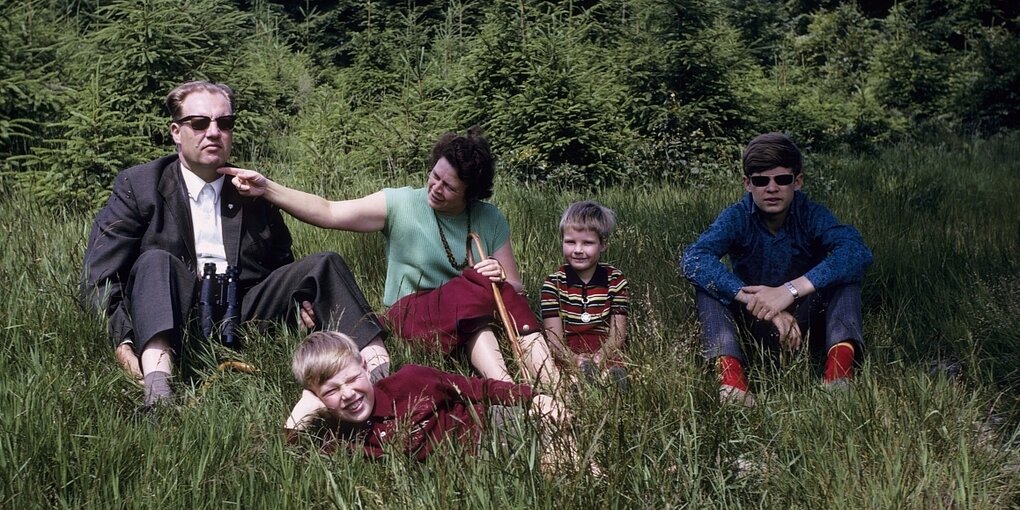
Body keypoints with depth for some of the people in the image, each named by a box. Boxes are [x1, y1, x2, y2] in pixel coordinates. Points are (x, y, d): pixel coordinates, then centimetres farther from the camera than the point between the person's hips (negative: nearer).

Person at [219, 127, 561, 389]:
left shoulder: (491, 221, 7)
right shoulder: (400, 204, -1)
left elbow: (516, 288, 10)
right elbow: (328, 213, -8)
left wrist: (501, 276, -13)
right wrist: (267, 189, -18)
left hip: (475, 317, 3)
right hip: (410, 313, -3)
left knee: (500, 289, -30)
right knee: (479, 286, -32)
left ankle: (552, 387, -40)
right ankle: (507, 389, -45)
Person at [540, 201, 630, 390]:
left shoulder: (615, 280, 8)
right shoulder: (554, 283, 5)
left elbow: (617, 335, 4)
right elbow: (554, 337, -1)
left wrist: (598, 359, -16)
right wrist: (576, 360, -21)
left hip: (607, 360, 2)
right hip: (567, 359, -1)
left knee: (617, 375, -33)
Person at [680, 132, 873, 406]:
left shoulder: (811, 214, -14)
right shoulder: (737, 217, -13)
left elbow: (858, 250, -34)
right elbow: (692, 258, -32)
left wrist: (791, 289, -43)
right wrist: (752, 298, -44)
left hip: (806, 321, 0)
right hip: (756, 324, 1)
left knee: (846, 267, -24)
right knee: (706, 277, -23)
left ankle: (841, 357, -39)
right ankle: (728, 367, -40)